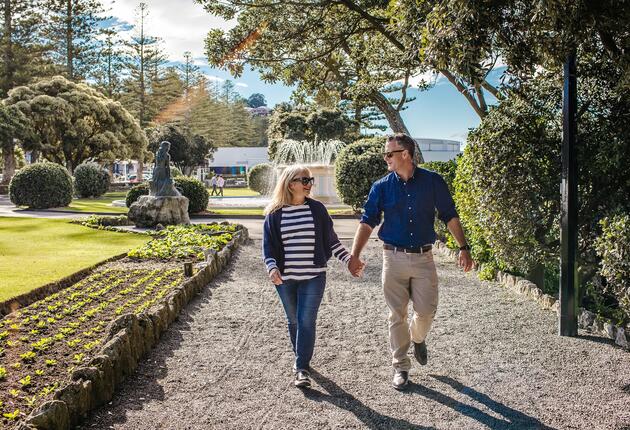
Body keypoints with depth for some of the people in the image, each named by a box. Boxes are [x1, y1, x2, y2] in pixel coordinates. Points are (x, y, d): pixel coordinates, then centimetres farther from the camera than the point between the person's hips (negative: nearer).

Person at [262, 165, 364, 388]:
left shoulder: (317, 209, 1)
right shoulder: (274, 213, -1)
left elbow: (331, 240, 9)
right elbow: (268, 244, -1)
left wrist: (349, 259, 4)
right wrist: (272, 268, -16)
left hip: (313, 277, -1)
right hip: (285, 278, 1)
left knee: (306, 321, -5)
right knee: (293, 320, 14)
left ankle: (303, 368, 1)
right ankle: (300, 358, 34)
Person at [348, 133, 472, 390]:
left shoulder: (433, 182, 0)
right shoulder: (381, 187, 1)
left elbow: (450, 217, 5)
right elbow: (367, 223, -1)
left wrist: (463, 247, -2)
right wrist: (355, 255, -12)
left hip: (423, 257, 0)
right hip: (394, 258, 0)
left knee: (426, 311, 0)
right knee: (397, 315, 4)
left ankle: (417, 338, 35)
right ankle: (400, 366, 19)